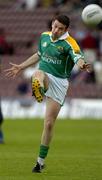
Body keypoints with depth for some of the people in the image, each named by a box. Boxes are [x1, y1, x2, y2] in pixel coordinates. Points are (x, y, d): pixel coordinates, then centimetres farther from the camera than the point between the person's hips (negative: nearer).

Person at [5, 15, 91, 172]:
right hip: (45, 76, 3)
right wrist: (21, 67, 27)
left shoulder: (70, 43, -11)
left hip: (59, 82, -3)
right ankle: (38, 89, -75)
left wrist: (83, 65, -54)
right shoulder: (44, 36, 6)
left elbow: (78, 58, -30)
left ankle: (41, 161, 11)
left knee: (49, 123, -3)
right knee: (38, 74, -38)